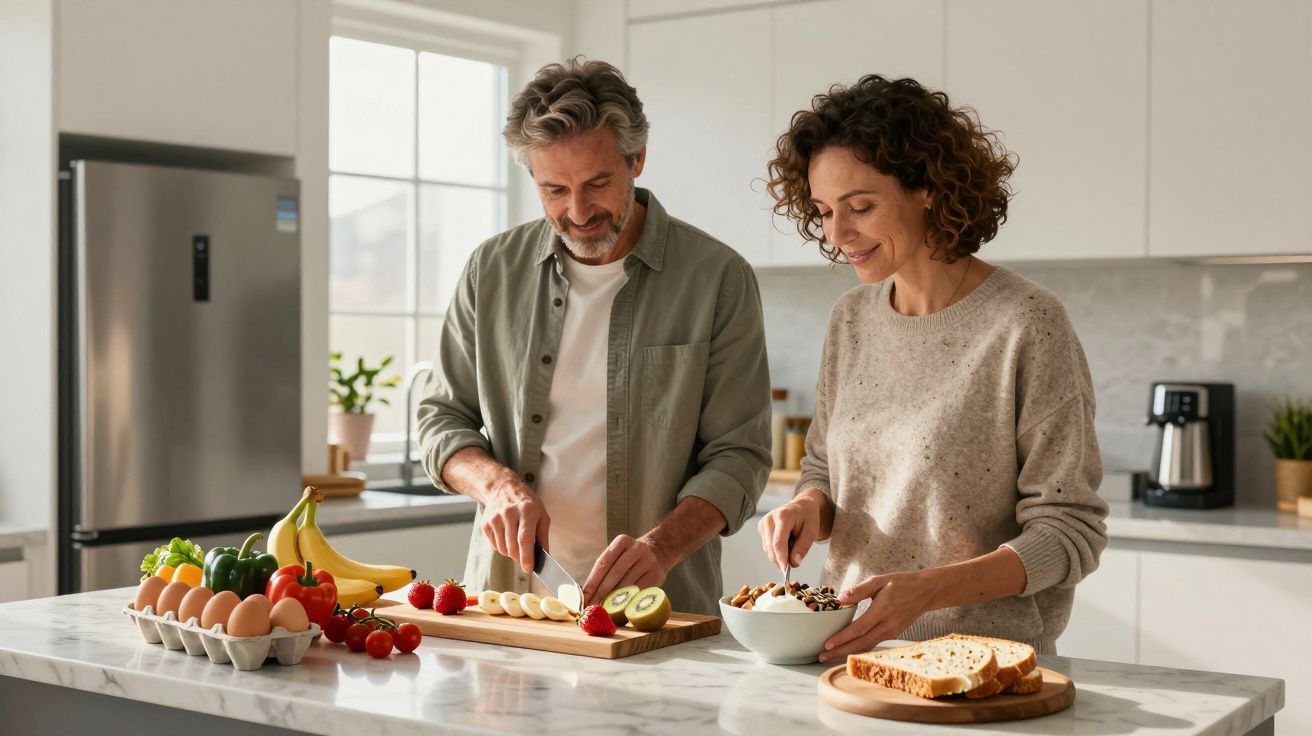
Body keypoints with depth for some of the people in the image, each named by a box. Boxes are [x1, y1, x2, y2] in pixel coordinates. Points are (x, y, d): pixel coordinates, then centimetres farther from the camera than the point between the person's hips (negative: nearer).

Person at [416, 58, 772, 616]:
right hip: (506, 591, 3)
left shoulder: (717, 278, 0)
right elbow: (441, 419, 15)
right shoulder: (493, 270, 9)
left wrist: (661, 546, -18)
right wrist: (496, 483, -5)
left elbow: (738, 455, -1)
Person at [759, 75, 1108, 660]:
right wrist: (808, 508, -1)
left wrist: (926, 589, -20)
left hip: (984, 661, -4)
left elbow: (1070, 533, -8)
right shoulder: (850, 320, 10)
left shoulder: (1026, 326, -9)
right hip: (849, 649, 5)